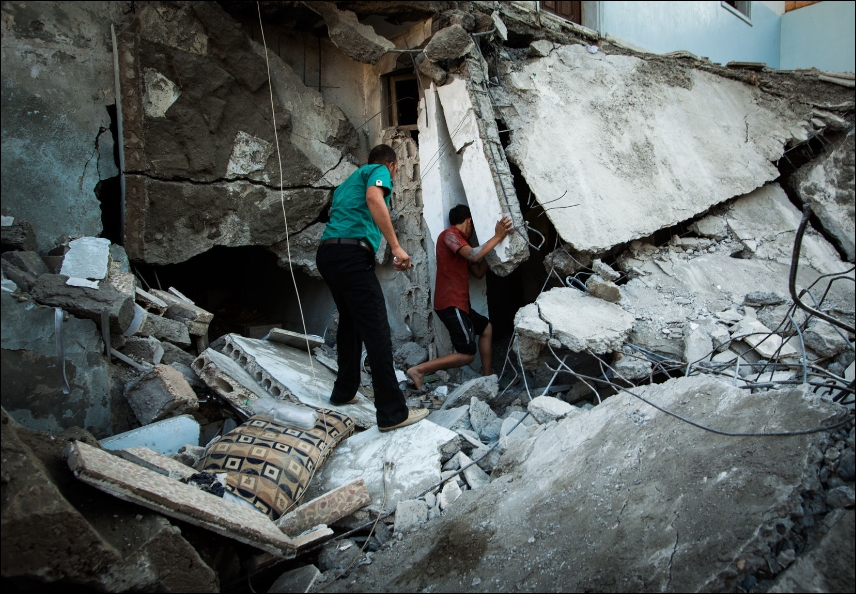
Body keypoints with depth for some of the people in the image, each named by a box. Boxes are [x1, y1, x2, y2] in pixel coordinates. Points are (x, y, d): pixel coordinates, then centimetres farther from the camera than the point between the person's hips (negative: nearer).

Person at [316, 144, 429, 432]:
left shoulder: (349, 180, 31)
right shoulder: (379, 171, 6)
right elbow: (374, 198, -16)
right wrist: (396, 246, -19)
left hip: (327, 252, 10)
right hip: (352, 254, -9)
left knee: (350, 322, 23)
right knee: (377, 332, -11)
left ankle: (344, 392, 31)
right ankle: (392, 412, -12)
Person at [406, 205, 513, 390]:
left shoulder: (460, 241, 23)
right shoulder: (449, 234, -7)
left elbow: (478, 272, 23)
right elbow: (473, 255, -24)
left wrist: (490, 252, 19)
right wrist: (497, 237, -17)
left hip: (458, 303, 11)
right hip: (451, 304, -11)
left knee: (486, 327, 26)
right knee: (466, 355, -10)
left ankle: (488, 376, 28)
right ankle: (418, 370, -11)